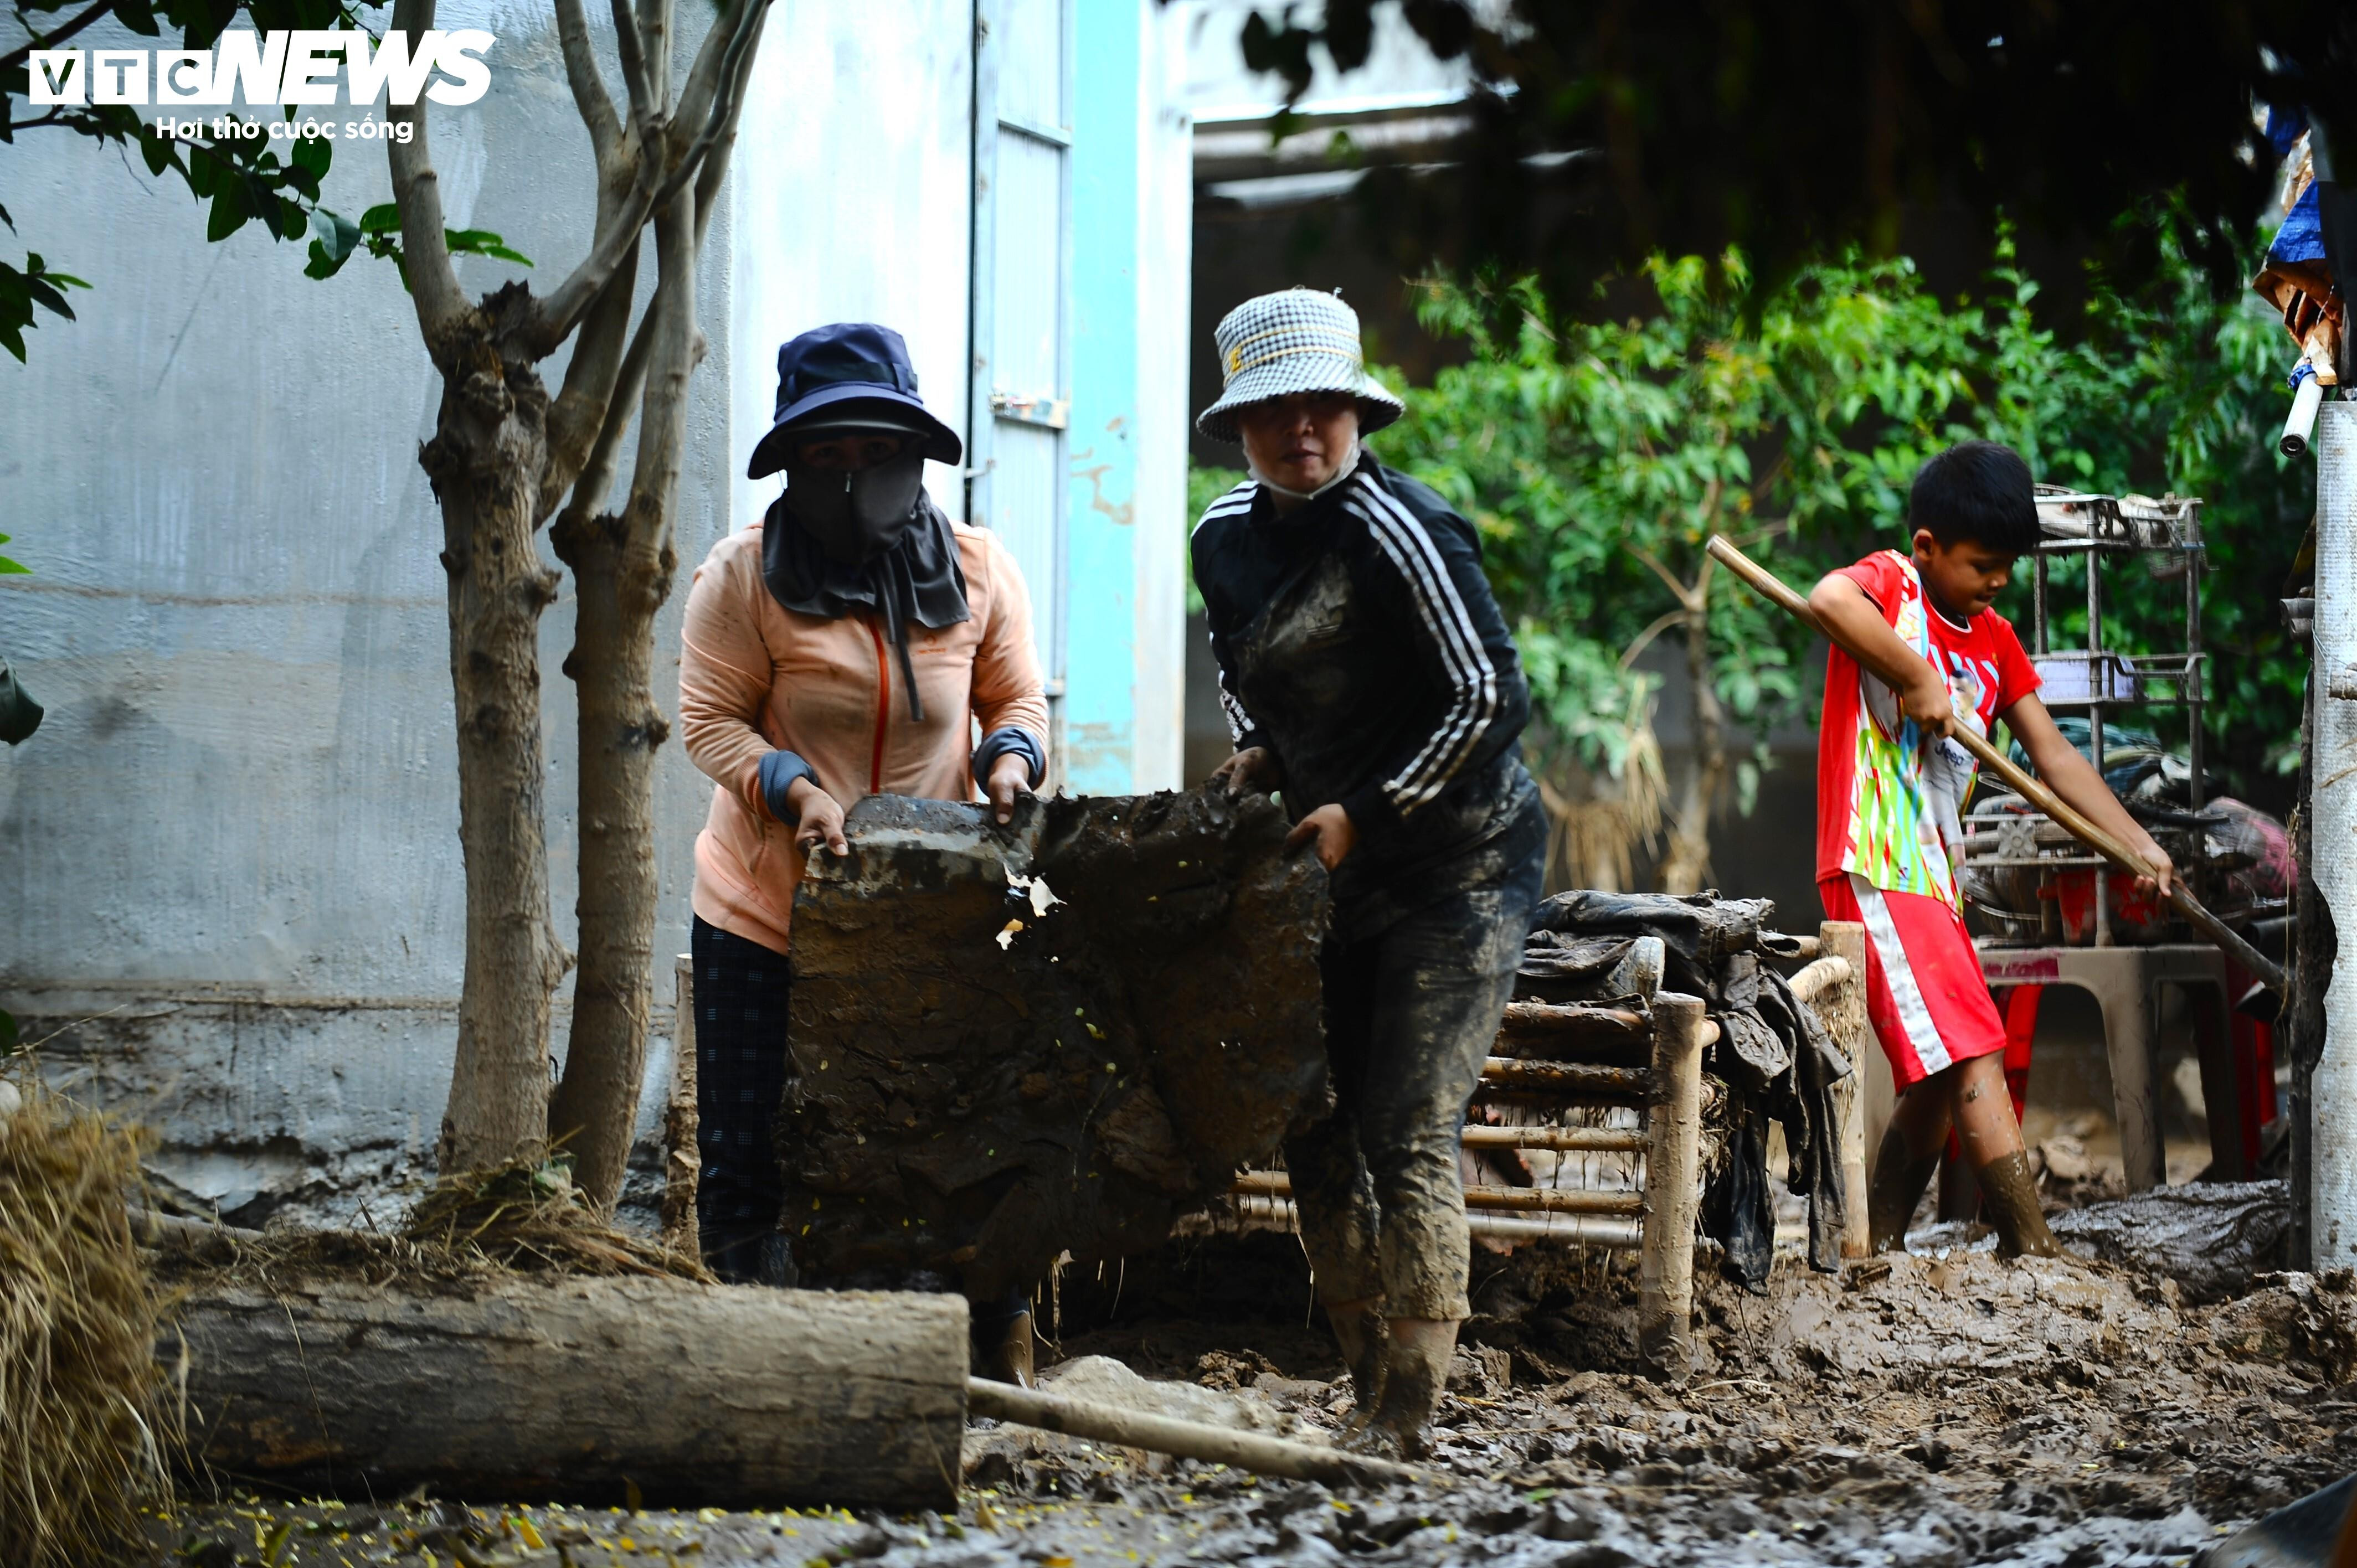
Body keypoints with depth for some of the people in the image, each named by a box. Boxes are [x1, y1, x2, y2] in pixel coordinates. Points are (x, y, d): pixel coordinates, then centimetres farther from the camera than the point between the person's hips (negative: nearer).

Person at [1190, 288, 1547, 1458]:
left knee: (1408, 1138, -12)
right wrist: (1258, 755, 7)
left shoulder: (1396, 529, -17)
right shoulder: (1226, 539, 6)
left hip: (1456, 866, -8)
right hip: (1336, 877, 8)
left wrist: (1368, 813, -17)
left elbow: (1493, 697, -19)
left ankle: (1407, 1418, -7)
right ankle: (1371, 1384, 17)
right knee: (1312, 1132, 7)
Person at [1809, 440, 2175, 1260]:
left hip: (1934, 878, 9)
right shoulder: (1889, 585, -6)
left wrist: (2141, 846, 10)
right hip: (1876, 869, -9)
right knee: (1973, 1060, -15)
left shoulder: (1993, 642, 17)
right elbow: (1829, 599, -31)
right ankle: (2034, 1250, -19)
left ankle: (1876, 1253, 21)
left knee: (1939, 1085, 12)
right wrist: (1916, 680, -23)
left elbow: (2054, 754, 18)